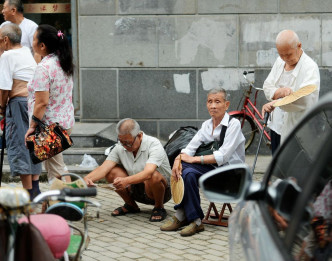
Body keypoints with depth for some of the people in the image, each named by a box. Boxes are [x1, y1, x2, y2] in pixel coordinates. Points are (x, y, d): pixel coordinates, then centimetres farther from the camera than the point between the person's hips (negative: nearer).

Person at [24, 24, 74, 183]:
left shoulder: (44, 67, -19)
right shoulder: (64, 63, 8)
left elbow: (42, 102, -24)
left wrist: (32, 126, -17)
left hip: (50, 125, -9)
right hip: (67, 122, 9)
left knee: (55, 172, 1)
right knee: (59, 166, 19)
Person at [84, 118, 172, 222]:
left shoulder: (154, 145, -24)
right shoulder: (120, 148, -8)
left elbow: (148, 173, -40)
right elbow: (104, 168, -19)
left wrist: (126, 181, -57)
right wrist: (87, 179, -40)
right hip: (136, 190, 5)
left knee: (154, 176, -38)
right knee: (111, 172, -16)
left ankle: (159, 208, -9)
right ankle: (130, 205, 5)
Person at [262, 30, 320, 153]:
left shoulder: (310, 67, -18)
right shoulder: (280, 61, 8)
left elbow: (306, 99, -33)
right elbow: (267, 86, 2)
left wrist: (276, 103, -45)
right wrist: (280, 92, -23)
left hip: (297, 129, -7)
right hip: (277, 124, 7)